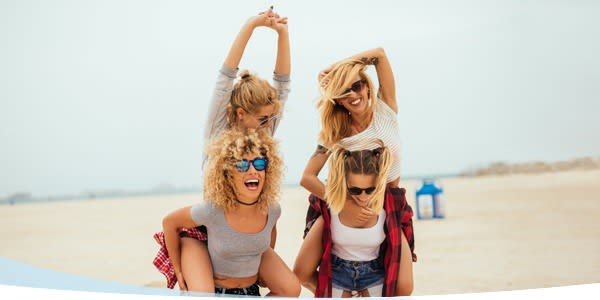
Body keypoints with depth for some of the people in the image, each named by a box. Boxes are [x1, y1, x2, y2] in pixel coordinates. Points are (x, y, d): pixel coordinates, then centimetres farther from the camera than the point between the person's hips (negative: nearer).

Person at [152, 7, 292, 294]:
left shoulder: (264, 134, -1)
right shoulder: (218, 132, -13)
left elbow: (282, 84, -6)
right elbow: (225, 79, -23)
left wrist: (282, 34, -16)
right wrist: (250, 25, -26)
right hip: (203, 231, -5)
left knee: (290, 288, -8)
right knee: (203, 295, -29)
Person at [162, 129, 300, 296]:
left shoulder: (272, 210, -11)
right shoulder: (213, 210, -23)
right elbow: (169, 222, -8)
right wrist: (178, 270, -3)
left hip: (252, 291, 4)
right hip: (215, 293, -4)